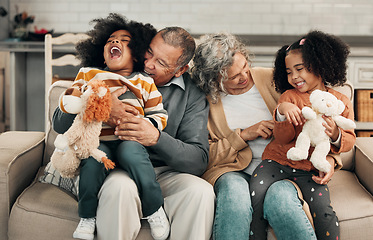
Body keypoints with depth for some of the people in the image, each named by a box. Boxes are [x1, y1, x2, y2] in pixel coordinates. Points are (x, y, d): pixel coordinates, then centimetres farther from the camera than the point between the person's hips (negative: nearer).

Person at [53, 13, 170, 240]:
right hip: (98, 140, 1)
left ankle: (155, 211, -18)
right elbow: (66, 101, 17)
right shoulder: (88, 74, 19)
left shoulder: (145, 82, 16)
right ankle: (87, 217, -14)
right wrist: (73, 99, -8)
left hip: (130, 140, -1)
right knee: (94, 156, -32)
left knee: (130, 151, -34)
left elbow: (159, 115, 14)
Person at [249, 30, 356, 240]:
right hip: (278, 159, 1)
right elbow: (282, 138, -2)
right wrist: (282, 112, -21)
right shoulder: (289, 96, 5)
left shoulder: (341, 102, 5)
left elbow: (350, 140, 7)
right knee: (256, 193, -23)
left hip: (311, 168, -1)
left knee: (322, 208, -25)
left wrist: (336, 135, -17)